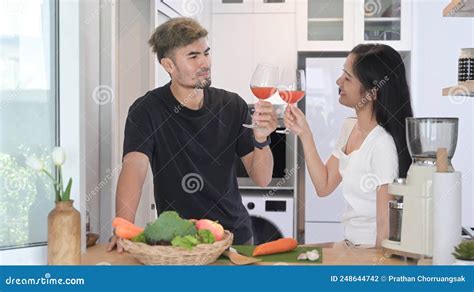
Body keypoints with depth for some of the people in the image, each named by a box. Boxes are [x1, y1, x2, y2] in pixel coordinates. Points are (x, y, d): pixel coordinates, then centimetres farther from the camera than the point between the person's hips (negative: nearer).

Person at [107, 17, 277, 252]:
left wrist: (261, 139, -19)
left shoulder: (232, 105, 1)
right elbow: (134, 166, -24)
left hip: (236, 234, 3)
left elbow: (261, 179, 1)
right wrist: (124, 228, -39)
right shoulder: (147, 111, -9)